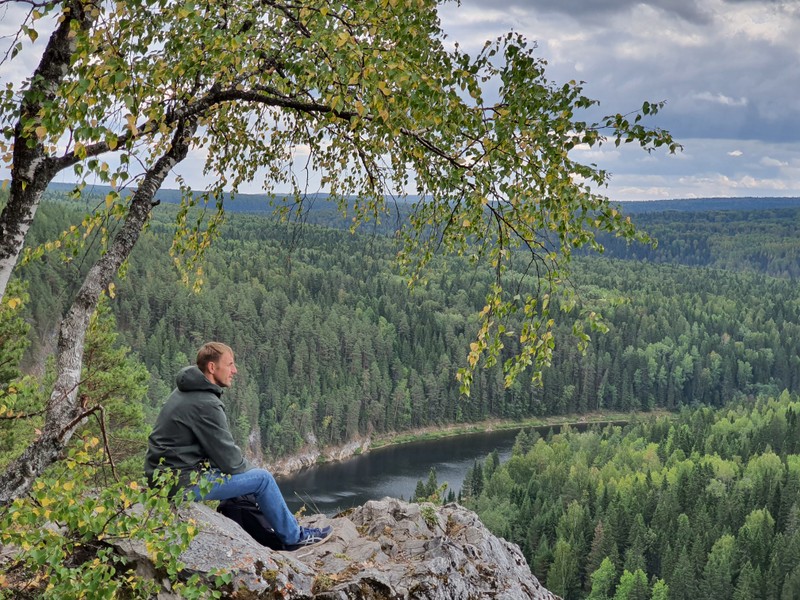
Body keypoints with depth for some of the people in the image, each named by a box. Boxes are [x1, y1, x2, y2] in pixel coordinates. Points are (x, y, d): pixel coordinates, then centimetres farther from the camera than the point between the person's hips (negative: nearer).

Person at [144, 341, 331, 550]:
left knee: (249, 472, 21)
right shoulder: (205, 404, -21)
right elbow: (229, 459, -17)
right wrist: (252, 469, 3)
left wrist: (249, 468, 11)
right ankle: (293, 537, 12)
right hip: (184, 484, -10)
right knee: (263, 478, -4)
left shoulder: (185, 392, 10)